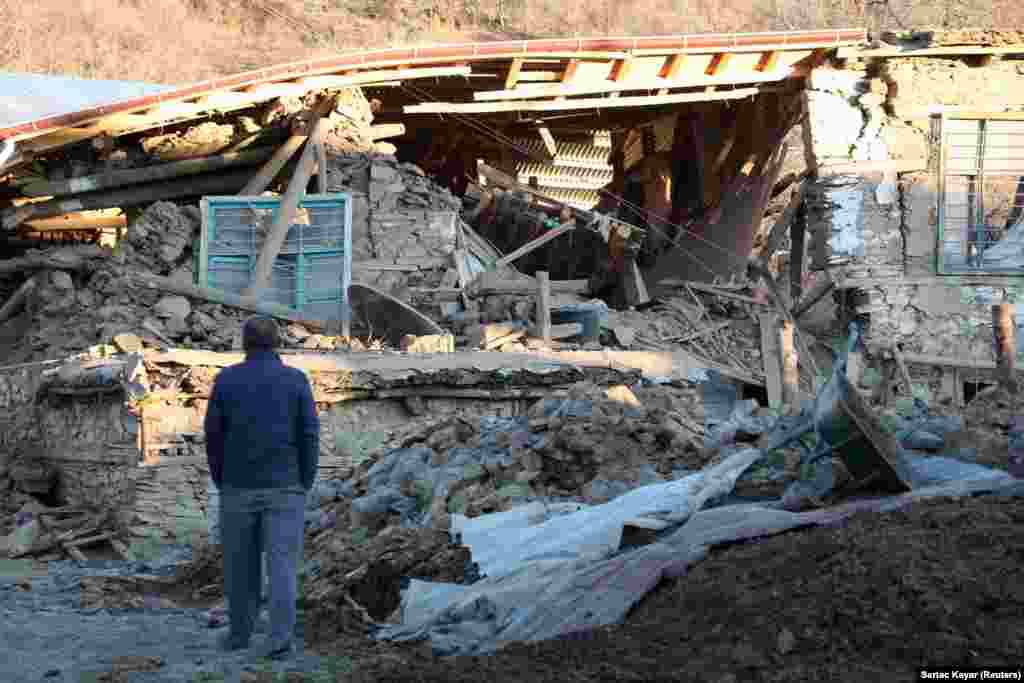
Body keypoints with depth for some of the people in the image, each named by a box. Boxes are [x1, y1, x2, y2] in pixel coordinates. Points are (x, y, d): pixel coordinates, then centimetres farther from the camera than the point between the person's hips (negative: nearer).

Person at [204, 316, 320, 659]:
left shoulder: (226, 380, -2)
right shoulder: (296, 380, -4)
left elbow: (213, 435, 0)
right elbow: (309, 436, -5)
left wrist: (221, 483, 11)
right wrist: (305, 486, 4)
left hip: (239, 487, 1)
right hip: (283, 488, -1)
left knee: (241, 563, 15)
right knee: (282, 565, -1)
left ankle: (240, 632, 24)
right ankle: (280, 641, -10)